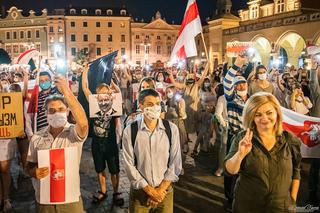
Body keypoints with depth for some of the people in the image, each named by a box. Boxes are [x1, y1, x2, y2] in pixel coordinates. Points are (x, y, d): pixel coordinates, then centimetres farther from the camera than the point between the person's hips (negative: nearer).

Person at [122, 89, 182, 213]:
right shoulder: (130, 131, -10)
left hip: (165, 191, 1)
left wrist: (160, 190, -10)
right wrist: (150, 191, -11)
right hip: (140, 191, -1)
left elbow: (175, 164, -4)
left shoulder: (172, 129, -7)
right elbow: (129, 166, -9)